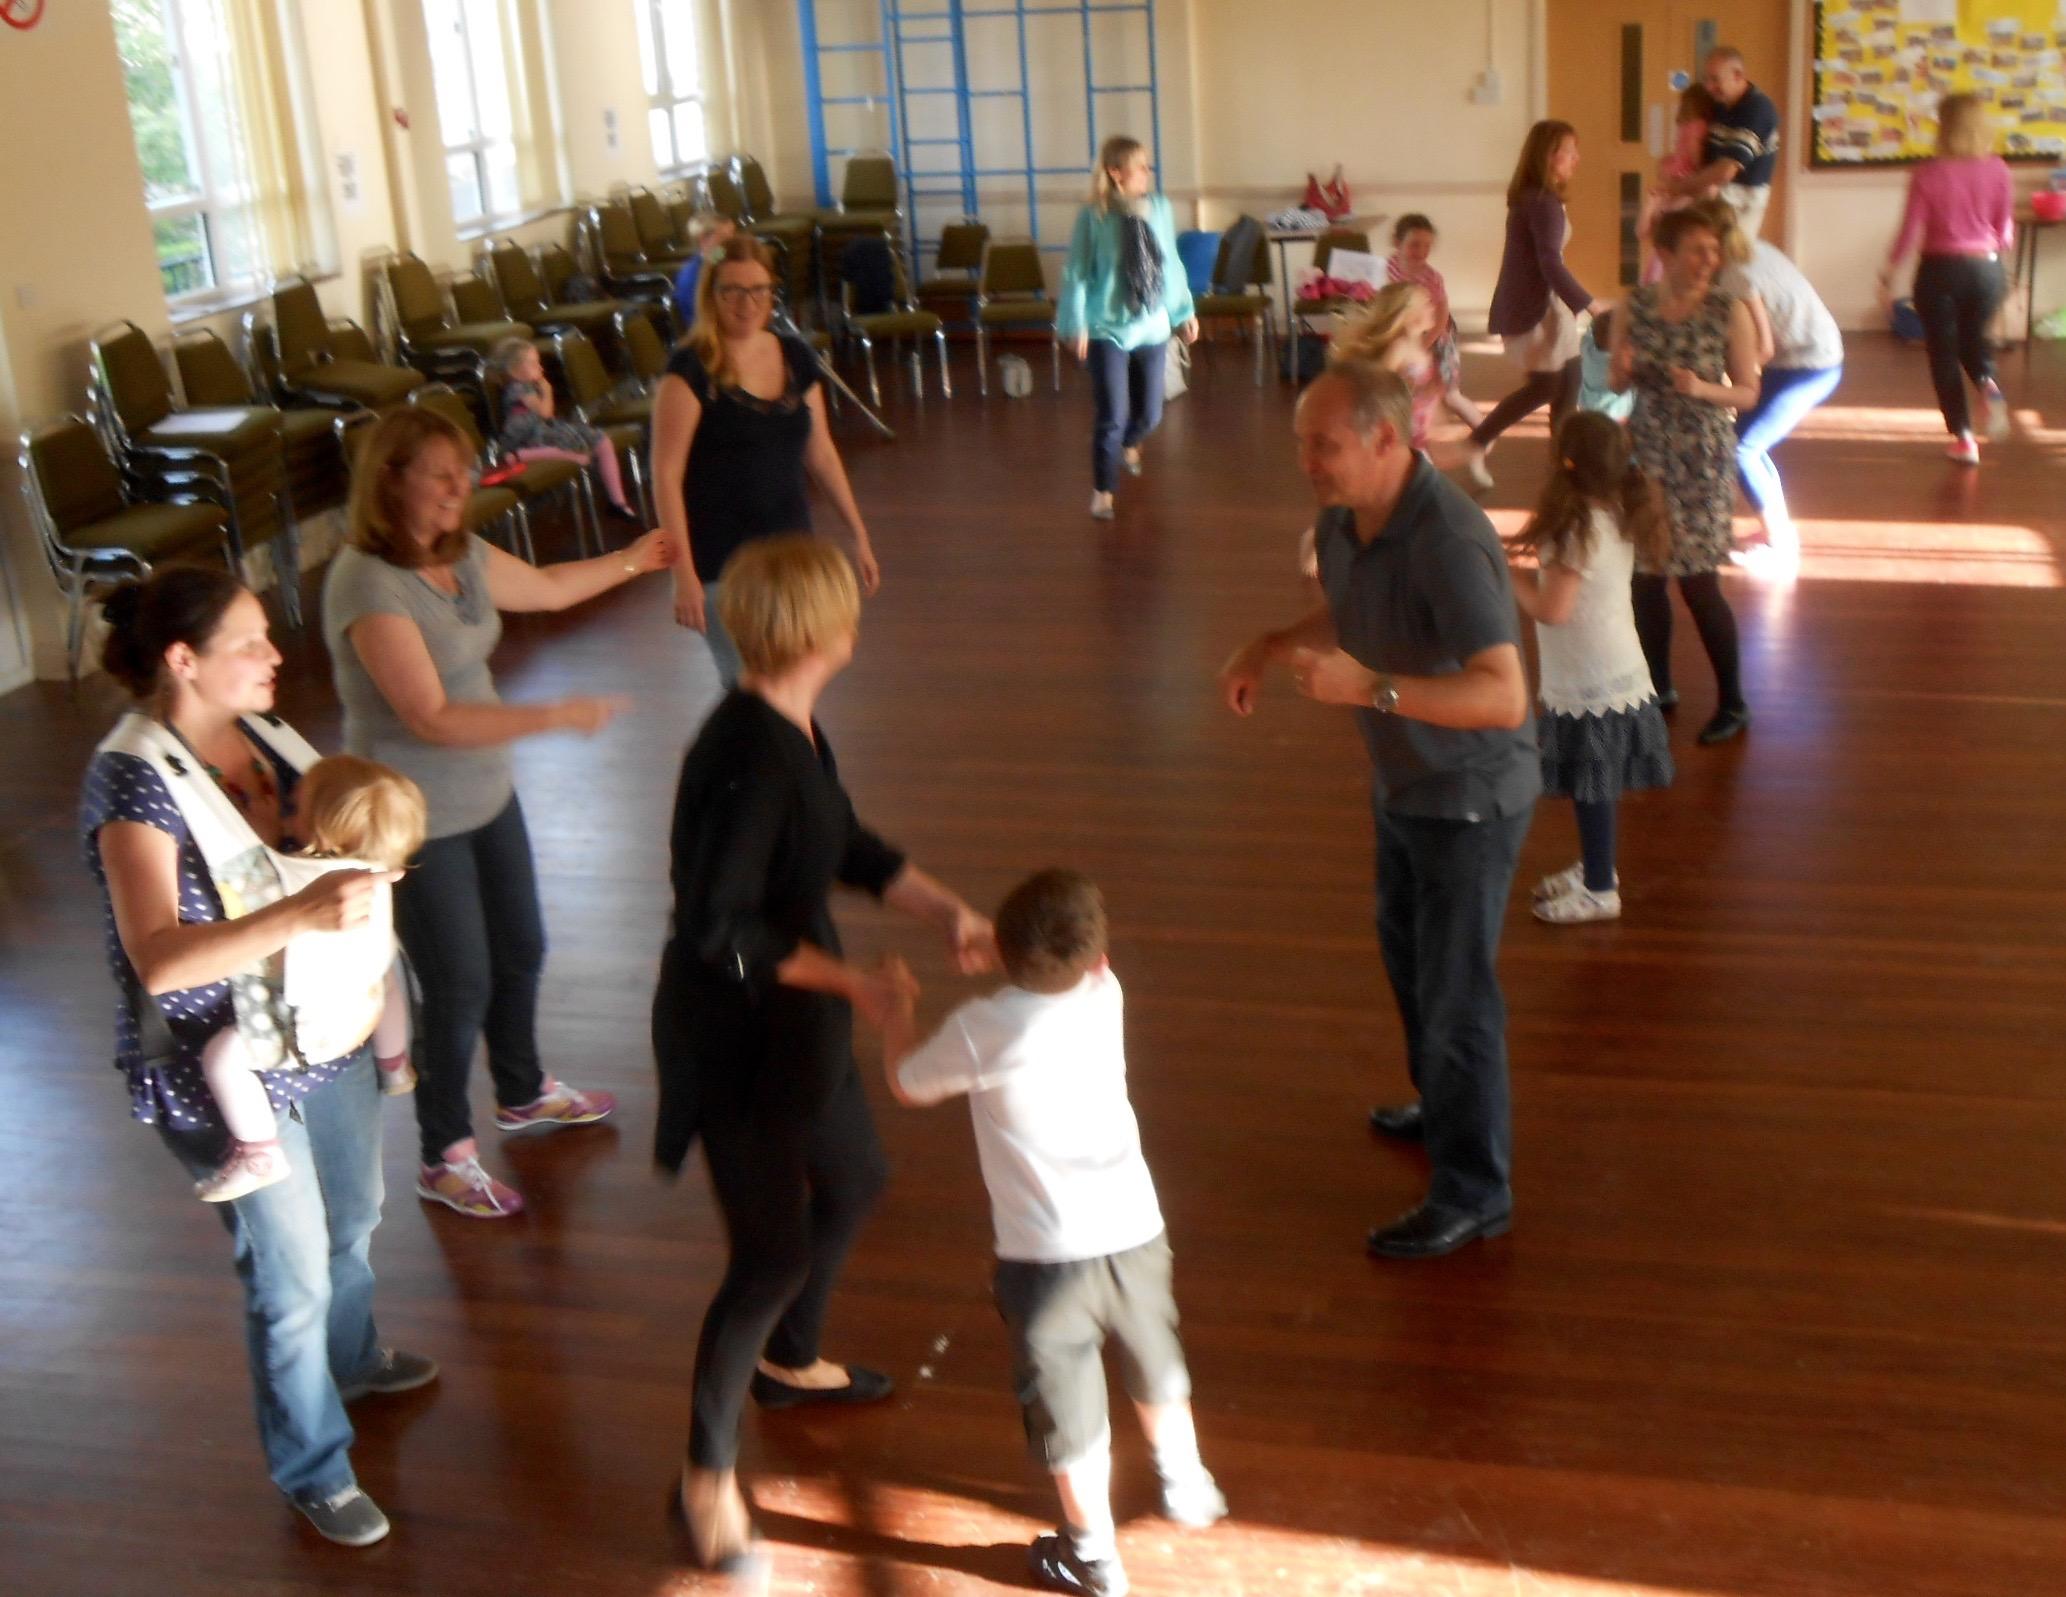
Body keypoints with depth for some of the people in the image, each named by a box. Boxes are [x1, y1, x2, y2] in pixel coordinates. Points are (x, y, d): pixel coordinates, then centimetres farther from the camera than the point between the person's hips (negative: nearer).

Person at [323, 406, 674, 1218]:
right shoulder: (368, 586, -26)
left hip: (487, 796, 9)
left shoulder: (460, 554, 0)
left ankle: (523, 1094, 48)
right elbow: (432, 718, -31)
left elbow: (547, 587, 21)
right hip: (416, 819, -9)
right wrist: (555, 717, -33)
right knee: (458, 988, 2)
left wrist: (631, 560, 30)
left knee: (521, 952, 23)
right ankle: (445, 1159, 22)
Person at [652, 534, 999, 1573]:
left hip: (796, 1017, 10)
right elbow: (721, 928, -28)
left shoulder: (793, 728, 1)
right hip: (732, 1032, -10)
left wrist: (948, 912, 2)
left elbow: (851, 850, 14)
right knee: (772, 1252, -2)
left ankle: (788, 1363, 50)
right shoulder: (748, 757, -29)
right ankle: (707, 1475, 16)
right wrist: (847, 980, -22)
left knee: (853, 1183, 26)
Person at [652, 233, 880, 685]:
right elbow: (666, 475, -15)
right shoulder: (692, 368, -12)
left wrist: (858, 534, 15)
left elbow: (820, 454, 14)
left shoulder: (796, 357, 4)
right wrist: (683, 572, -20)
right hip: (721, 563, -5)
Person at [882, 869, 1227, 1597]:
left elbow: (907, 1085, 3)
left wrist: (901, 1006, 19)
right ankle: (1186, 1486, 51)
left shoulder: (982, 1031, -17)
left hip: (1046, 1255, -4)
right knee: (1155, 1370, 29)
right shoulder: (1105, 995, -6)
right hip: (1135, 1231, 5)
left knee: (1066, 1403, 14)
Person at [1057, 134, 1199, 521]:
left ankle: (1127, 443, 50)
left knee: (1149, 415, 14)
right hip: (1107, 330, -4)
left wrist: (1184, 311, 12)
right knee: (1112, 417, -5)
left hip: (1151, 327, 4)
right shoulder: (1093, 217, -14)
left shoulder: (1160, 208, -3)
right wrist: (1075, 325, -12)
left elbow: (1171, 264, 7)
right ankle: (1103, 491, 15)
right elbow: (1077, 274, -9)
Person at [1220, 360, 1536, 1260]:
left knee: (1455, 992, 2)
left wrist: (1370, 687, -50)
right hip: (1402, 784, 9)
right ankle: (1445, 1104, 52)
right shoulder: (1343, 520, -6)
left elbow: (1504, 695, -41)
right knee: (1408, 953, 27)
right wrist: (1266, 648, 1)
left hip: (1468, 798, -9)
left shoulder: (1447, 544, -33)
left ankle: (1472, 1193, 19)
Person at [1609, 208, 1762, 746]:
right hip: (1645, 451, 3)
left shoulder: (1730, 312, -8)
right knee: (1644, 575, 7)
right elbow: (1619, 384, 8)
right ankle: (1659, 687, 26)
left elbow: (1748, 393, -3)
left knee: (1698, 581, -4)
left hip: (1703, 459, -3)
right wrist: (1623, 371, -15)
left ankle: (1732, 703, 11)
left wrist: (1703, 388, -22)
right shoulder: (1633, 308, -1)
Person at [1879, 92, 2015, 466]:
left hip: (1941, 269, -3)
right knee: (1973, 337, 26)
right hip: (1986, 268, 3)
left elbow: (1910, 230, -9)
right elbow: (2006, 231, 3)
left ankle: (1963, 438, 7)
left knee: (1944, 352, 10)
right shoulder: (1998, 171, -4)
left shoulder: (1928, 175, -12)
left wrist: (1889, 271, 4)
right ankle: (1988, 386, -6)